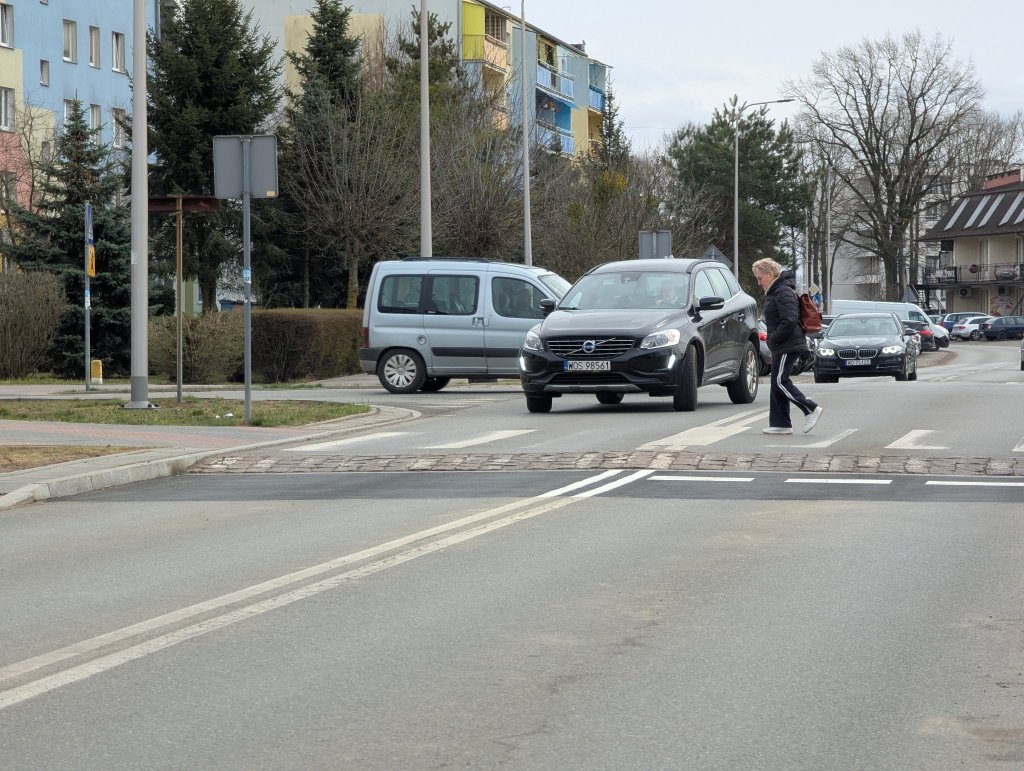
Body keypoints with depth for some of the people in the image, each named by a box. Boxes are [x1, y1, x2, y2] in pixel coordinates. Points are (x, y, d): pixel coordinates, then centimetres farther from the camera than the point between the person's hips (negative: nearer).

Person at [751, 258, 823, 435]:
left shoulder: (783, 292, -15)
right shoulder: (774, 292, 18)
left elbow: (789, 320, -24)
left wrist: (774, 339, -17)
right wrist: (772, 340, 15)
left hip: (788, 346, -11)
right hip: (781, 346, 11)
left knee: (780, 381, -11)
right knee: (777, 383, 9)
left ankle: (811, 409, -7)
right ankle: (780, 424, 11)